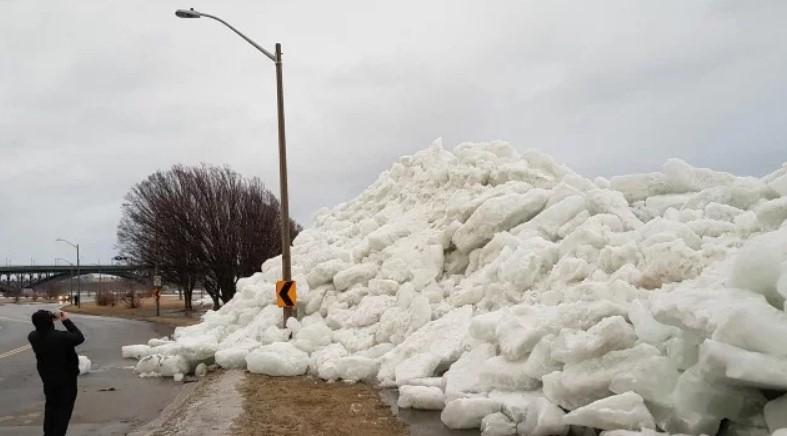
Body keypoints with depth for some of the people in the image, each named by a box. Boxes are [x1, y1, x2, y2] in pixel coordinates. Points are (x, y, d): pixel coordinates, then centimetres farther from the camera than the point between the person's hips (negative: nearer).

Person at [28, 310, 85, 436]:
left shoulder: (33, 337, -13)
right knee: (64, 408, 6)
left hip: (47, 378, 6)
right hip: (66, 378, -6)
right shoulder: (61, 337, -30)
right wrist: (66, 321, -12)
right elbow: (80, 338, -15)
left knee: (51, 406, 23)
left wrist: (52, 318, -2)